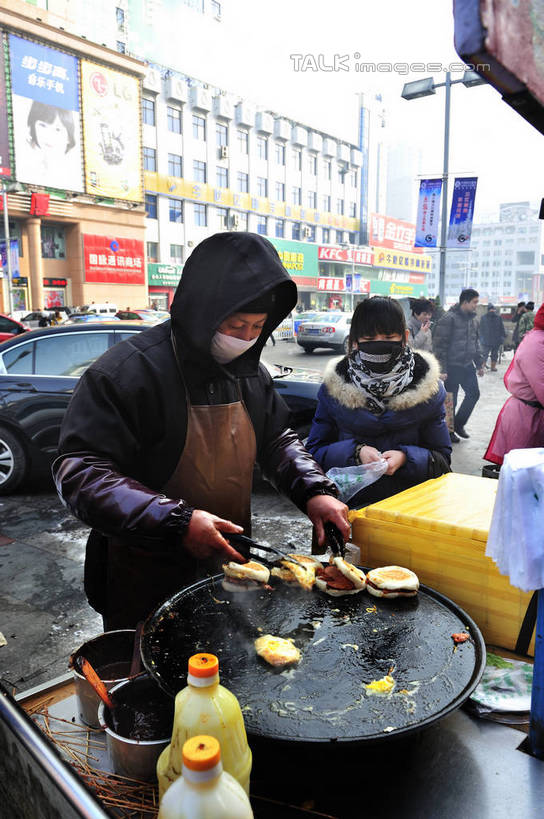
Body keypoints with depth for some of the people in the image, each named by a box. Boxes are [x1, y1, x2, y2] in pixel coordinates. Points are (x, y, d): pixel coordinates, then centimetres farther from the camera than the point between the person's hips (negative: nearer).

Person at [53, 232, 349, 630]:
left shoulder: (248, 369, 0)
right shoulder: (126, 372, -22)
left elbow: (277, 438, 11)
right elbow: (79, 472, -25)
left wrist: (315, 490, -8)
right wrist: (176, 521, -34)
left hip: (228, 561, 6)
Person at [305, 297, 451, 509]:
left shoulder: (426, 387, 4)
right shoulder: (334, 387, 4)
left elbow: (442, 459, 7)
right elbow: (314, 451, 6)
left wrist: (405, 458, -13)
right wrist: (355, 452, -11)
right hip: (350, 505, 0)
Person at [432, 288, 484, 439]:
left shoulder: (473, 320, 11)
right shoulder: (449, 319, -14)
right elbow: (440, 344, -15)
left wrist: (479, 363, 19)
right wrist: (442, 369, -18)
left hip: (468, 365, 7)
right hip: (452, 367, -7)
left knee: (474, 394, 8)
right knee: (450, 401, 2)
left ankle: (458, 424, 25)